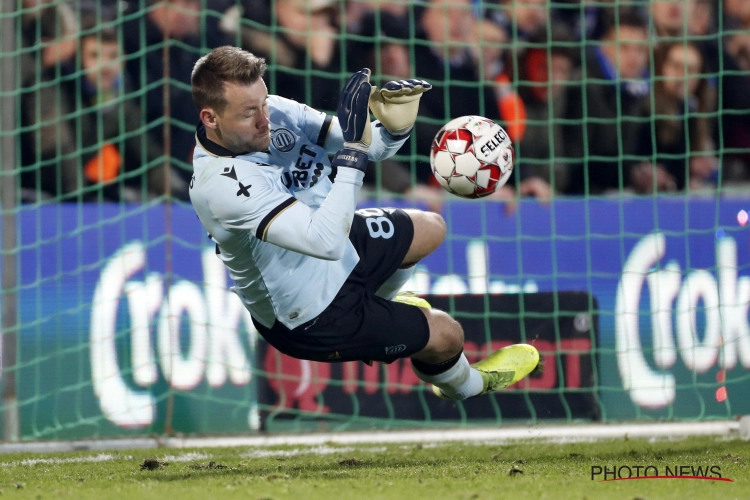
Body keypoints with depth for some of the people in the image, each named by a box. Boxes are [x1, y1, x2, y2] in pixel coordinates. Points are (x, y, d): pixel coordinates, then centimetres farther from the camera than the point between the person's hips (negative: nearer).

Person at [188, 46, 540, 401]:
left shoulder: (273, 111, -17)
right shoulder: (222, 185, -40)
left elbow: (369, 146, -10)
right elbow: (327, 241, -46)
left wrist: (395, 126, -34)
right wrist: (353, 149, -44)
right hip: (308, 321, -8)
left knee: (430, 230, 25)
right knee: (446, 335, 5)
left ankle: (375, 307, 52)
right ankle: (463, 382, 42)